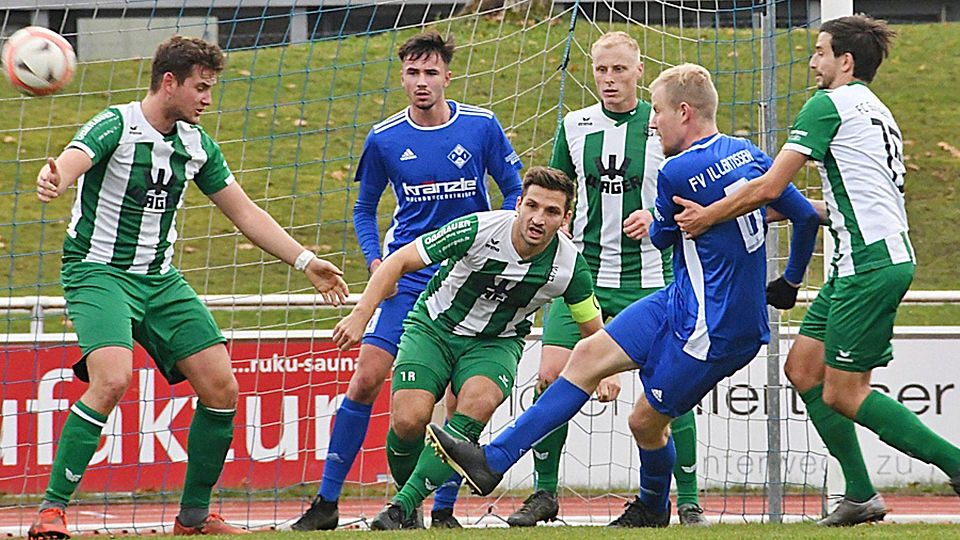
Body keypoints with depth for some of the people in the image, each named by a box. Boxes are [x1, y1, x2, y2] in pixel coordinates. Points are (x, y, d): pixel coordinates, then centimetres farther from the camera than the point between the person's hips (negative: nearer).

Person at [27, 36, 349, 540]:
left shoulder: (196, 144, 6)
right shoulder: (116, 126, -14)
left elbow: (244, 211, 15)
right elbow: (70, 162, -34)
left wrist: (305, 261, 11)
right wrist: (51, 180, -58)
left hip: (158, 280, 7)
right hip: (98, 271, -7)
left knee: (222, 389, -1)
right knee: (113, 379, -30)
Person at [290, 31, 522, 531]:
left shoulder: (481, 127, -5)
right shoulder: (384, 139, -1)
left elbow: (514, 190, 6)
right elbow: (364, 208, 13)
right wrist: (375, 261, -3)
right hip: (405, 277, 0)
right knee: (366, 379, -8)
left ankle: (443, 509, 7)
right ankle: (327, 501, -1)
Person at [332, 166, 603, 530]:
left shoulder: (570, 265, -16)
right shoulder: (479, 230, -24)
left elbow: (593, 330, 2)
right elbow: (400, 262, -15)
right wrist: (361, 315, -23)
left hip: (496, 343, 1)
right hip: (435, 326, -1)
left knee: (479, 401, -32)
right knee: (409, 419, -23)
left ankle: (405, 504, -26)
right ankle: (405, 488, 11)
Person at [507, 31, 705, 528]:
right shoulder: (574, 126, 6)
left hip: (650, 277, -2)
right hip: (584, 274, 2)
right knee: (551, 377, -9)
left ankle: (688, 502, 4)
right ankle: (544, 492, 4)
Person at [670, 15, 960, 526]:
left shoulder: (829, 105, -8)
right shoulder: (876, 112, 21)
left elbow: (769, 186, -11)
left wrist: (707, 216, -1)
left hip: (870, 264, -10)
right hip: (871, 258, 10)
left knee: (843, 394, -7)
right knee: (803, 367, 11)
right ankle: (860, 495, 10)